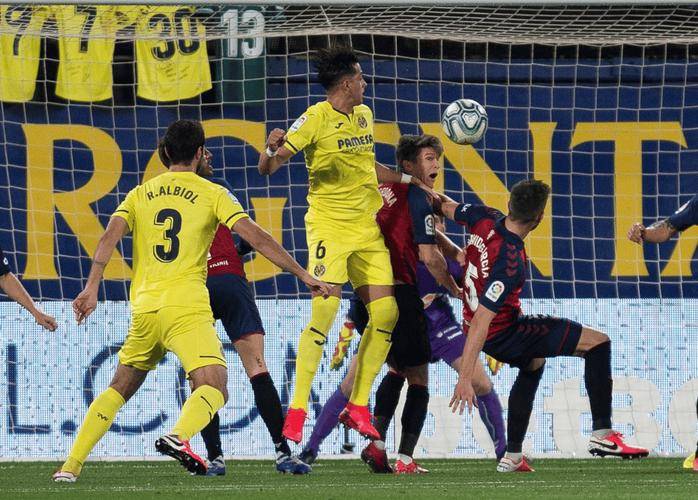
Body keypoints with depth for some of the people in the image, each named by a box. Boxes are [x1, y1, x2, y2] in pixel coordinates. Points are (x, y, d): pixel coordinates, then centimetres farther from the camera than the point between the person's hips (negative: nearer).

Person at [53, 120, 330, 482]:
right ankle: (179, 436, -44)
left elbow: (110, 236, 0)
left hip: (143, 308, 4)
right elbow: (257, 238, -2)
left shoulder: (140, 194, 16)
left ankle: (70, 466, 12)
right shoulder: (212, 193, 6)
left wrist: (92, 288, -5)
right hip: (186, 306, -4)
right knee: (213, 388, -13)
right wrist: (303, 275, 1)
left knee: (119, 390, 19)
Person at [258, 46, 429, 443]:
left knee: (386, 312, -2)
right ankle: (297, 411, -13)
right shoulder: (316, 119, -9)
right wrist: (273, 150, -34)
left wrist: (408, 179, 23)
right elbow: (268, 167, -13)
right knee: (325, 310, -18)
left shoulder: (364, 115, 12)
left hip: (368, 227, 7)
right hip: (329, 226, -7)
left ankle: (357, 407, 8)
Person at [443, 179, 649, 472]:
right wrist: (465, 379, -33)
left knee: (534, 363, 37)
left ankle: (512, 456, 37)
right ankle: (602, 434, -8)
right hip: (502, 334, -9)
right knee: (598, 343, -7)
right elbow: (480, 321, -34)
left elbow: (448, 208, 12)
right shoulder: (510, 262, -32)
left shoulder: (486, 219, -11)